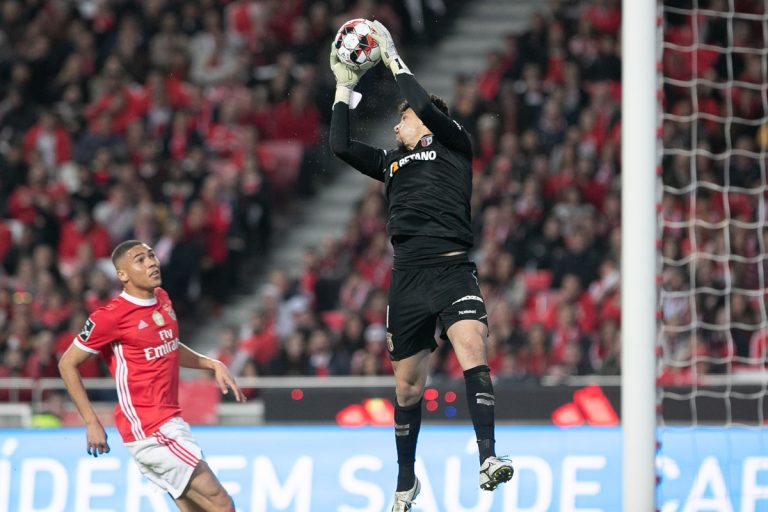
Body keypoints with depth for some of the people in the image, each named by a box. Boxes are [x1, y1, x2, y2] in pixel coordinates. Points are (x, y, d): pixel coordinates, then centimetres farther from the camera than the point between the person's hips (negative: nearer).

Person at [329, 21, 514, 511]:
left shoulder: (455, 145, 10)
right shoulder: (392, 160, 23)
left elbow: (427, 106, -6)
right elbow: (340, 145, 16)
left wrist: (393, 58, 3)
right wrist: (345, 87, 18)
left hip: (453, 269, -5)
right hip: (408, 277, 5)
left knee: (472, 345, -29)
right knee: (408, 384, 9)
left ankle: (488, 457, -38)